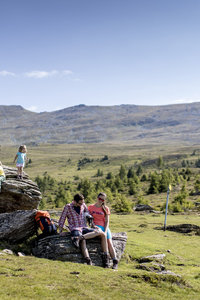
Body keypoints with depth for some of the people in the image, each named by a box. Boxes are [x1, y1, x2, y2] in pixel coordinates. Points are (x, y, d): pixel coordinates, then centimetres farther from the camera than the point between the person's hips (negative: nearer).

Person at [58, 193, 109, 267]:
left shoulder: (83, 205, 12)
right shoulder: (68, 207, 0)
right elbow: (61, 220, 4)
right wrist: (60, 232, -3)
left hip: (84, 228, 6)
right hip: (75, 229, -6)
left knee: (102, 234, -16)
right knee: (83, 241, -37)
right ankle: (89, 263, -49)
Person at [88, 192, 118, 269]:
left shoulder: (106, 208, 8)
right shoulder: (90, 207, 8)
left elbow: (107, 221, 2)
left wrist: (105, 231, -12)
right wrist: (93, 225, -12)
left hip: (104, 227, 1)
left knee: (109, 242, -19)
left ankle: (115, 261, -21)